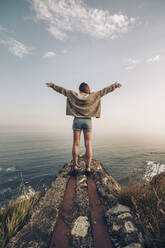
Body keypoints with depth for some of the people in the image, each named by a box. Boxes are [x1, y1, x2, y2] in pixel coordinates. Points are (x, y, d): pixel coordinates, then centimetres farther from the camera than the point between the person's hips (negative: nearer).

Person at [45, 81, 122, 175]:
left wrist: (52, 85, 25)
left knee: (76, 144, 5)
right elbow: (104, 90, 9)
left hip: (77, 121, 0)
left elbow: (62, 90, 12)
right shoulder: (92, 96, 3)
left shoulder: (74, 95, 3)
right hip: (88, 121, 0)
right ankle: (88, 167, 3)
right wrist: (115, 85, 20)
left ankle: (75, 166, 8)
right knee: (88, 144, 2)